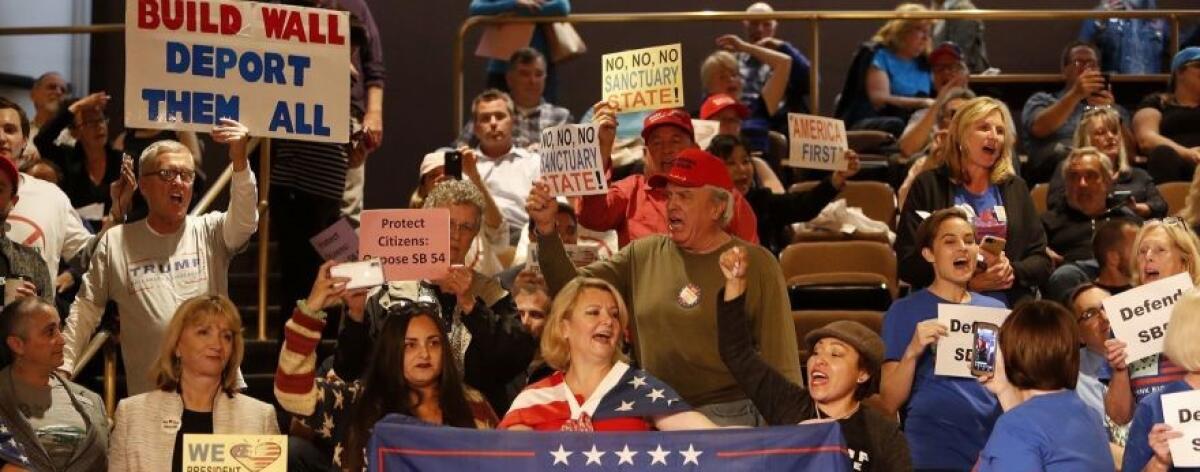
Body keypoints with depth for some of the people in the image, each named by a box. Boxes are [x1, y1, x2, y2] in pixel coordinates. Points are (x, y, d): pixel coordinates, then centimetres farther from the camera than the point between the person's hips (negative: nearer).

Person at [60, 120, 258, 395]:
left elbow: (245, 220, -15)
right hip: (149, 394, 0)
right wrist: (63, 367, 4)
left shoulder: (210, 233, 6)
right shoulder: (115, 242, 8)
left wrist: (239, 161, -31)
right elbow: (86, 309, 12)